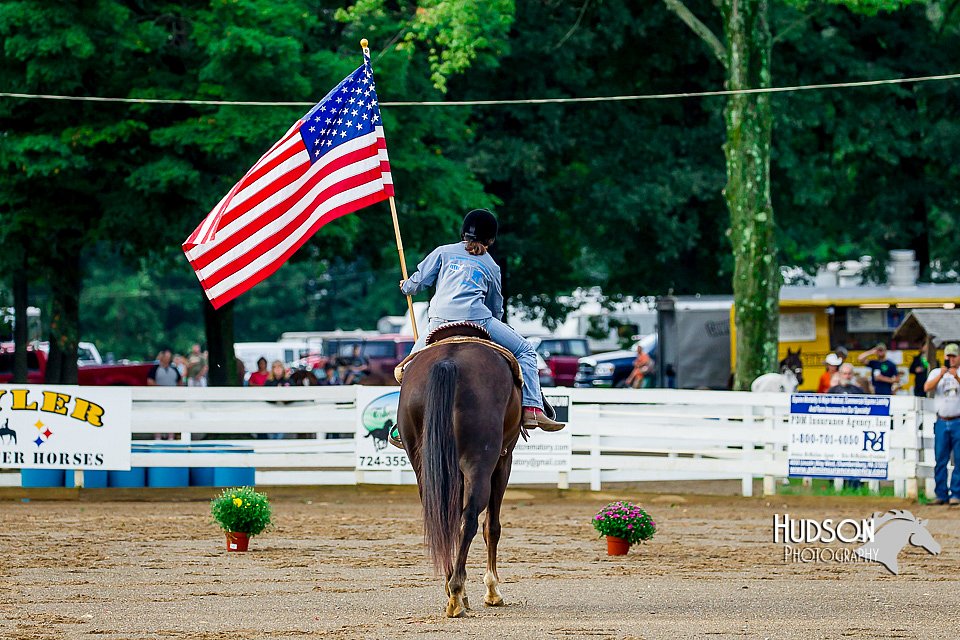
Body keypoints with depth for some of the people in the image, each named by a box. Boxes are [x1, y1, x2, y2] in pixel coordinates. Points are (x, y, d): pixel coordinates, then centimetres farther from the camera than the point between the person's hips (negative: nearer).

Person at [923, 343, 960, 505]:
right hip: (942, 423, 2)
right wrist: (941, 375, -15)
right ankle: (941, 494, 7)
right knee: (940, 460, 2)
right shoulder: (936, 373, 13)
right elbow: (927, 388, -3)